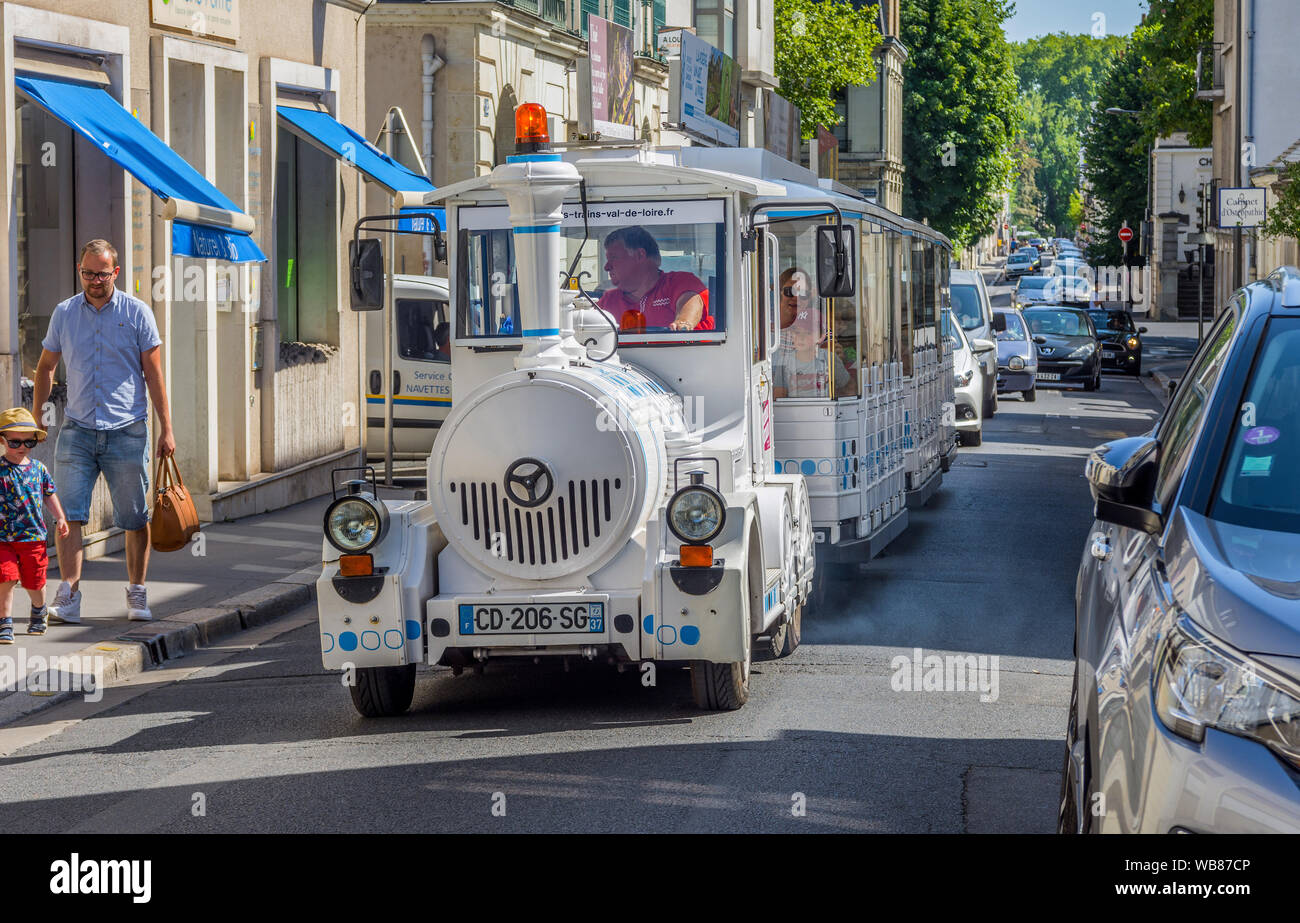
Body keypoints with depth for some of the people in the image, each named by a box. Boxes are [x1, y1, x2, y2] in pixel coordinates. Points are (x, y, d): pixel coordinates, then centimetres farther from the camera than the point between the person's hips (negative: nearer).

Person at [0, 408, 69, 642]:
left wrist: (59, 518, 11)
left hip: (34, 535, 3)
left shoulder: (38, 468, 5)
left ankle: (38, 612, 42)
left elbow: (49, 495, 17)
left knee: (35, 581, 13)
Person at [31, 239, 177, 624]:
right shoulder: (64, 314, 7)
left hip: (127, 430, -1)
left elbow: (153, 372, 2)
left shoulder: (137, 313, 0)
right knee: (68, 514, -10)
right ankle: (68, 597, -10)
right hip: (77, 430, 1)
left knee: (135, 518, 4)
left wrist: (166, 428, -1)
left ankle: (136, 594, 17)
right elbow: (46, 366, 18)